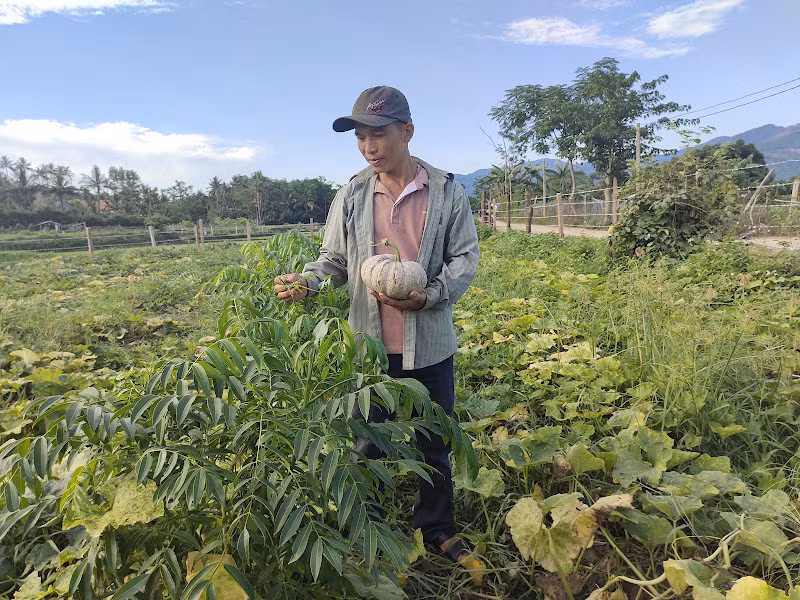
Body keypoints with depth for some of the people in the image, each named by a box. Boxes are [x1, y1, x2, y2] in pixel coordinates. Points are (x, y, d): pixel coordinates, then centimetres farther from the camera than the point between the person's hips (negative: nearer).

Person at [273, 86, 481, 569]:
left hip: (429, 344, 0)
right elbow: (335, 259, 5)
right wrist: (305, 281, -16)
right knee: (368, 443, 16)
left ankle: (437, 529, 40)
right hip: (370, 345, 1)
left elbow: (466, 259, -4)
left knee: (433, 444, 16)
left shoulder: (448, 192, -4)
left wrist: (427, 296, -21)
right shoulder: (351, 195, 0)